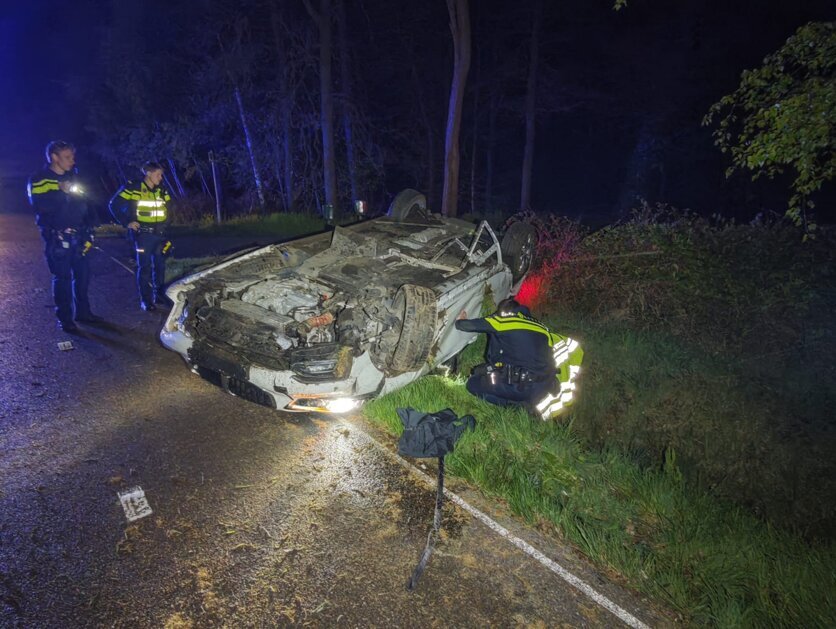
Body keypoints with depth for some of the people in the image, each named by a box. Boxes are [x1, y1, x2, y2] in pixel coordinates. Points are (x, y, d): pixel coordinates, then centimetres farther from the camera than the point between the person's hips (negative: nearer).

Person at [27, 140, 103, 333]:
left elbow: (84, 205, 15)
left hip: (77, 235, 6)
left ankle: (82, 312, 22)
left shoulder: (72, 177, 14)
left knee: (83, 274, 8)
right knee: (62, 277, -1)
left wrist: (89, 231, 6)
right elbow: (39, 204, -20)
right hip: (56, 237, -5)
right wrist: (62, 192, -27)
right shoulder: (39, 180, -5)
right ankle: (64, 318, 8)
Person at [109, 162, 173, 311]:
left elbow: (168, 208, 23)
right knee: (144, 267, -2)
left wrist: (164, 223, 11)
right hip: (142, 234, -5)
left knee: (160, 265, 10)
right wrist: (126, 222, -10)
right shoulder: (133, 189, -10)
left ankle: (159, 296, 23)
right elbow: (114, 205, -7)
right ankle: (145, 301, 4)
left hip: (159, 234, 5)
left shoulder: (161, 191, 7)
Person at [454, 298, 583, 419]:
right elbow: (574, 349, 23)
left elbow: (471, 325, 16)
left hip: (518, 387, -7)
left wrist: (459, 321, 41)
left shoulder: (500, 321, 6)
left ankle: (520, 404, -5)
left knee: (473, 383, 12)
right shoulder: (541, 328, 21)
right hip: (543, 388, 7)